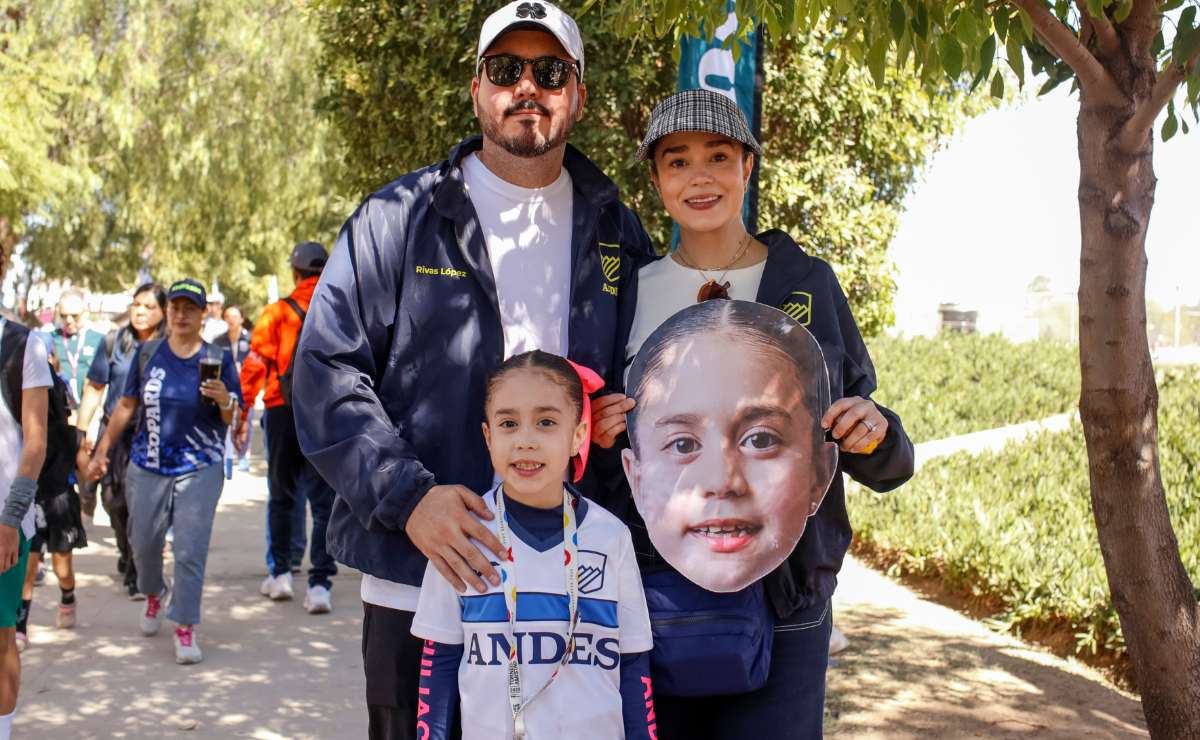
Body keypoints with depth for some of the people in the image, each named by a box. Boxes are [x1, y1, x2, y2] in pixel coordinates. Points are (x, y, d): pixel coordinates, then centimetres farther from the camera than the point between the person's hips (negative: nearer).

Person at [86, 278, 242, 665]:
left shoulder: (218, 359, -1)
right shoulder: (148, 353, 4)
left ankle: (186, 628, 3)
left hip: (200, 469, -2)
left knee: (190, 549, -6)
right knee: (144, 542, 13)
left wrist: (224, 399, -21)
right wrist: (102, 450, 8)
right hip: (148, 466, 3)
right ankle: (154, 593, 43)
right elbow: (126, 406, 10)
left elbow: (233, 419, 1)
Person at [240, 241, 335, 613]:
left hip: (284, 412, 0)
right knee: (324, 501, 2)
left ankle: (281, 574, 22)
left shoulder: (278, 313, -2)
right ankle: (320, 583, -6)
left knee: (282, 496, 16)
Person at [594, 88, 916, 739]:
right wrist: (599, 437, -8)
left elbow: (882, 464, 7)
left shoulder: (808, 283, 4)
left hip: (784, 604, -1)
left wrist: (873, 436, -15)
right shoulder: (631, 293, 6)